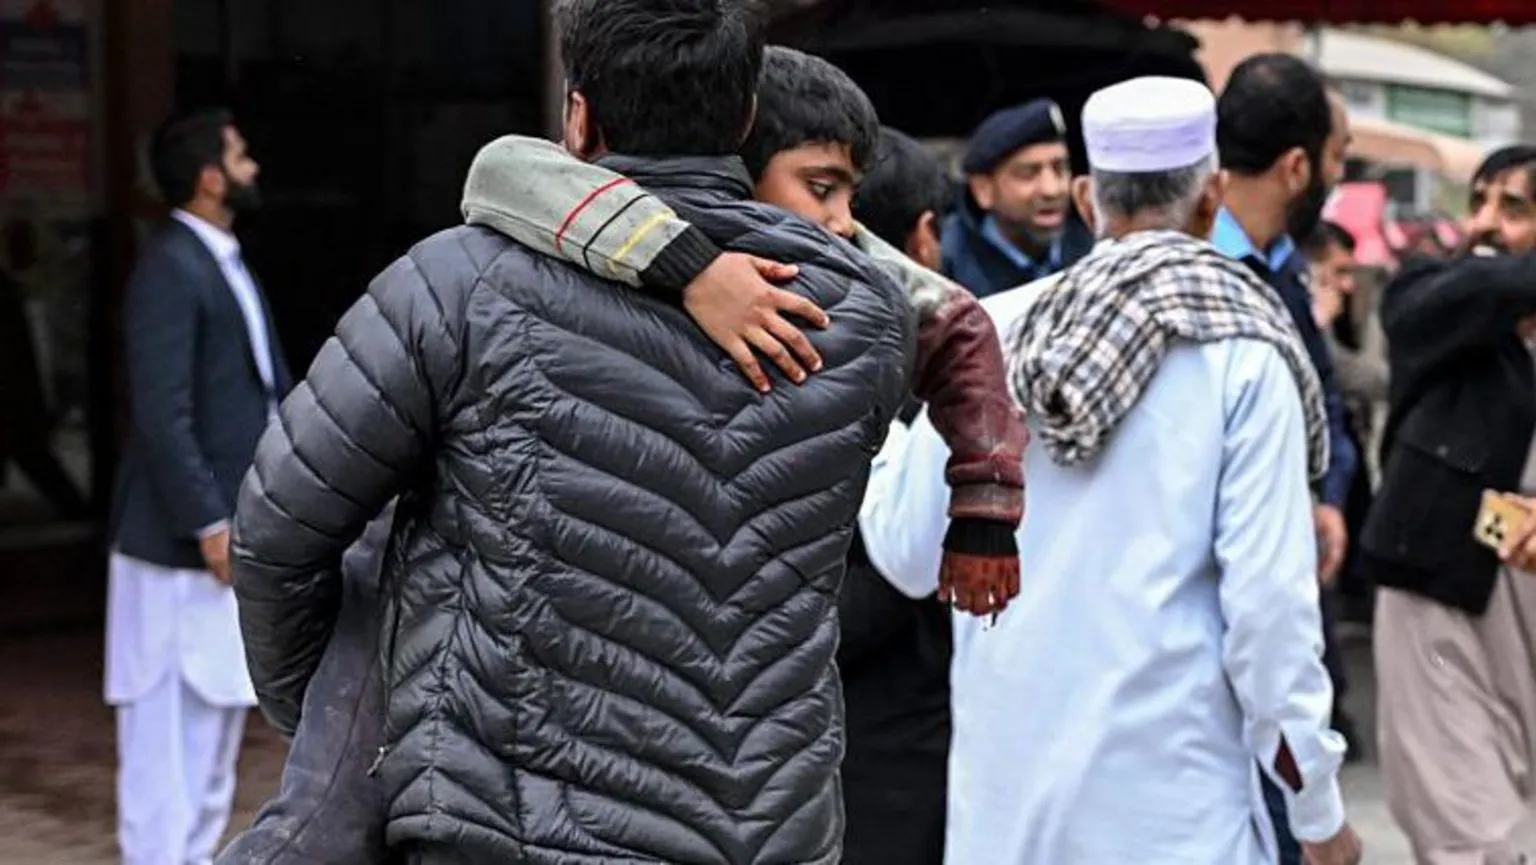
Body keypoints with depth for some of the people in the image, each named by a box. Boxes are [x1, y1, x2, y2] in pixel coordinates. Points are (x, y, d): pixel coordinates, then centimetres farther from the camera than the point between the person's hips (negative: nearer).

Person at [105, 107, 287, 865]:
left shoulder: (225, 263, 15)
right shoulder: (171, 269, -16)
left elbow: (266, 388, 17)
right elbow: (161, 415, -22)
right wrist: (208, 522, -21)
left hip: (235, 527, 10)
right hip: (183, 543, -10)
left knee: (215, 717, 17)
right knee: (170, 731, -4)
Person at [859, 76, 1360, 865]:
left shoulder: (994, 329, 1)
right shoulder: (1241, 350, -6)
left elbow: (908, 554, 3)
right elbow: (1268, 596, -10)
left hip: (1003, 779, 3)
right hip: (1166, 792, -3)